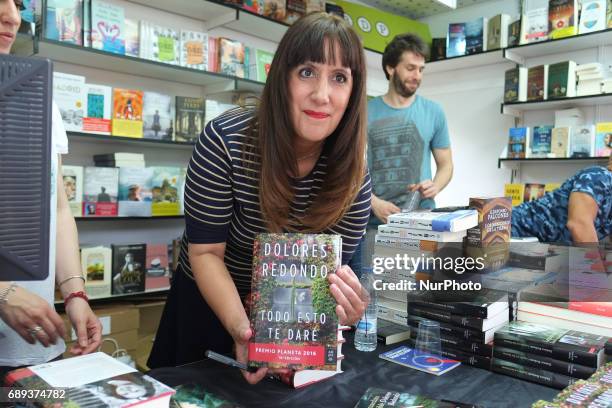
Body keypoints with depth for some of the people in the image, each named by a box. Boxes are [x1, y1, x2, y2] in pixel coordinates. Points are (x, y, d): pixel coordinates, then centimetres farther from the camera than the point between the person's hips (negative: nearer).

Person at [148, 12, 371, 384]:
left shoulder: (354, 173, -20)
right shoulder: (224, 141, -28)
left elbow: (334, 266, -16)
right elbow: (206, 252, -24)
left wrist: (343, 305, -39)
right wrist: (241, 326, -39)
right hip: (209, 300, -1)